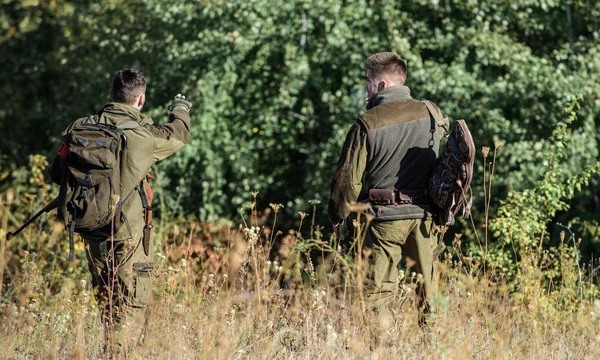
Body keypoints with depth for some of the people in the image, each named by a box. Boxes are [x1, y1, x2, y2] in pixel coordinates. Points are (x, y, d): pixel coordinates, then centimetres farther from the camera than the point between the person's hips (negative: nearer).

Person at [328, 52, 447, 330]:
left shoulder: (367, 124, -9)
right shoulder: (432, 114, 2)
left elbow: (349, 179, -4)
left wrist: (337, 217, 7)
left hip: (385, 217, -4)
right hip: (425, 216, 4)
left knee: (377, 291, 1)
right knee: (428, 287, 11)